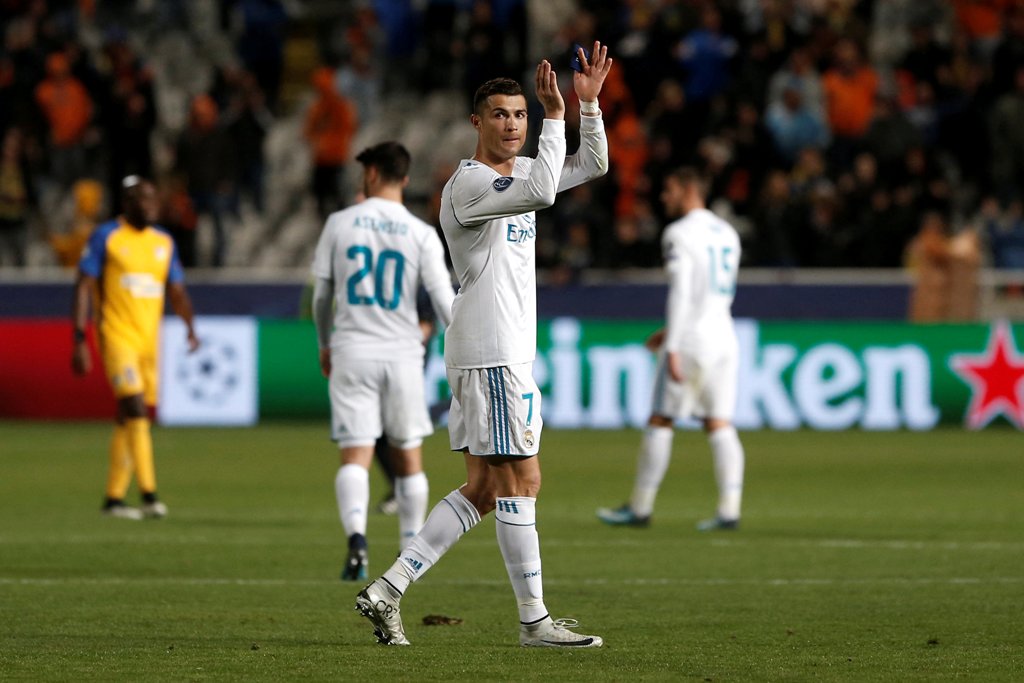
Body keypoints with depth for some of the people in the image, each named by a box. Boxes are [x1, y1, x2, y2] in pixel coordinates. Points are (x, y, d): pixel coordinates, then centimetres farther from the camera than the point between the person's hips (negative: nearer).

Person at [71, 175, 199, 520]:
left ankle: (114, 497, 16)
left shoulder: (163, 242, 13)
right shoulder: (106, 237, -2)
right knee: (135, 407, -20)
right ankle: (149, 495, -26)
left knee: (130, 420, 9)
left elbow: (177, 291, 16)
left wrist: (190, 326, -3)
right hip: (117, 335, -6)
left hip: (150, 338, 6)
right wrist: (79, 340, -10)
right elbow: (84, 288, -3)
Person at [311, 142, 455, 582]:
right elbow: (444, 300, -5)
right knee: (408, 458, 13)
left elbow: (322, 294, 8)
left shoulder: (339, 223, 1)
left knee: (355, 456, -5)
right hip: (402, 354, 0)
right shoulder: (422, 235, -1)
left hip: (350, 352, 0)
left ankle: (356, 536, -29)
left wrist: (324, 344, 23)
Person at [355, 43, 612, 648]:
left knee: (483, 489, 8)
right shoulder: (468, 184, -13)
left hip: (509, 351, 10)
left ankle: (388, 591, 7)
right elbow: (540, 193, -30)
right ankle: (534, 620, -3)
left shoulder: (517, 172, 16)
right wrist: (556, 117, -22)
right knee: (520, 483, -7)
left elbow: (594, 165, 24)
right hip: (491, 353, -10)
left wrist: (590, 103, 10)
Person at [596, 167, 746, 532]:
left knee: (660, 422, 2)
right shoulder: (727, 234, 17)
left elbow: (680, 292, -17)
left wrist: (673, 347, -19)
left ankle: (640, 507, 7)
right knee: (719, 425, 4)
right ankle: (729, 509, -6)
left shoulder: (680, 234, -8)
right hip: (724, 338, 7)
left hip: (690, 339, -7)